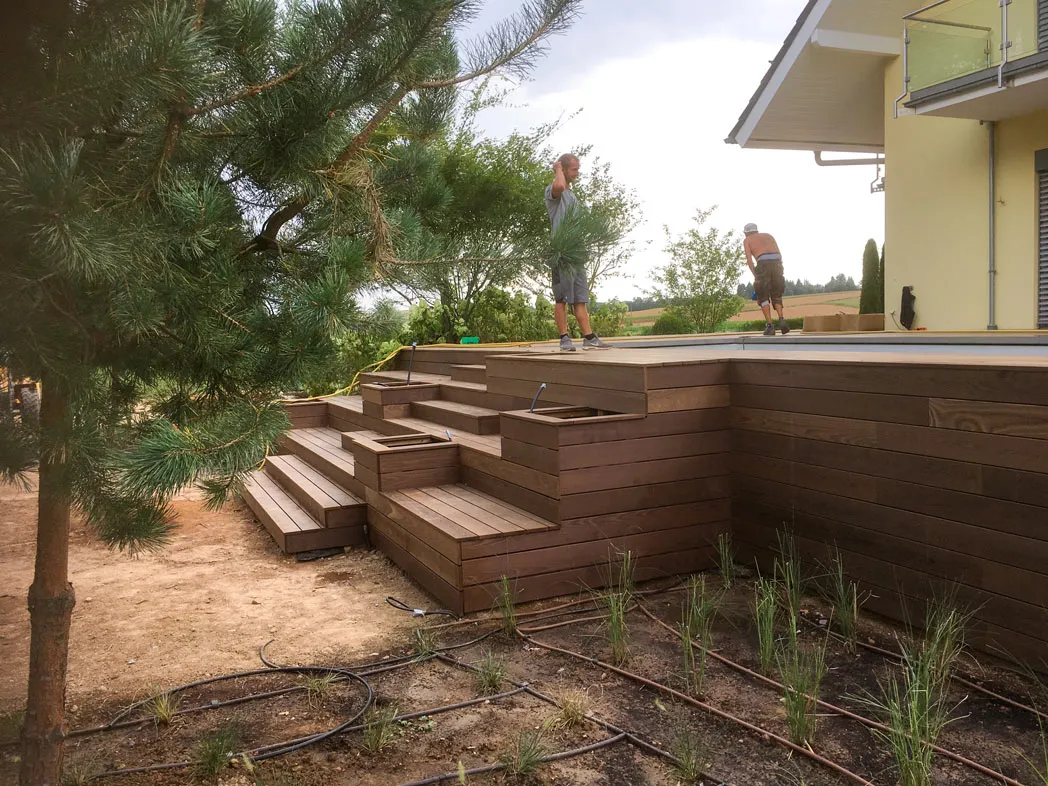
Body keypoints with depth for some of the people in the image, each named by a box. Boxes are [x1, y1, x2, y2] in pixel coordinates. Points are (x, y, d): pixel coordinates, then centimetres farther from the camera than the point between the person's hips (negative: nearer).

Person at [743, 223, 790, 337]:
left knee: (763, 297, 9)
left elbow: (749, 259, 5)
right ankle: (781, 320, -8)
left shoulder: (747, 241, 21)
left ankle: (769, 326, -4)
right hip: (777, 263, 3)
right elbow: (779, 255, 22)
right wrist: (778, 272, 22)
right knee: (776, 296, 16)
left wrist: (755, 276, 3)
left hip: (763, 264, -3)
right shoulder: (768, 235, 32)